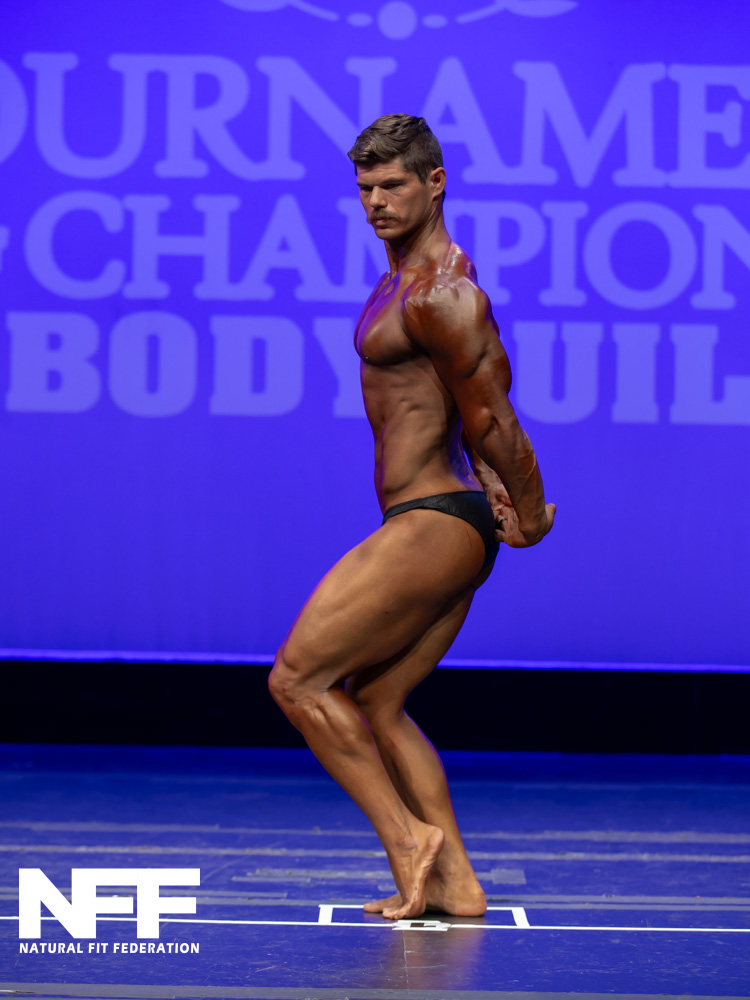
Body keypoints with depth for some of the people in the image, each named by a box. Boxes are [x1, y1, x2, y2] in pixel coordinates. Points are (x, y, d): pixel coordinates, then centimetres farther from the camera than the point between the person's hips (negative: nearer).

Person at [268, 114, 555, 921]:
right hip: (444, 529, 11)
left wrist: (532, 520, -4)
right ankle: (454, 885, 14)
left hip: (432, 526, -11)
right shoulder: (410, 278, 16)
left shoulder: (441, 296, -17)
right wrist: (495, 491, 15)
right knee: (375, 703, 15)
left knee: (297, 680, -6)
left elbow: (494, 424, -15)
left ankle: (408, 838, -4)